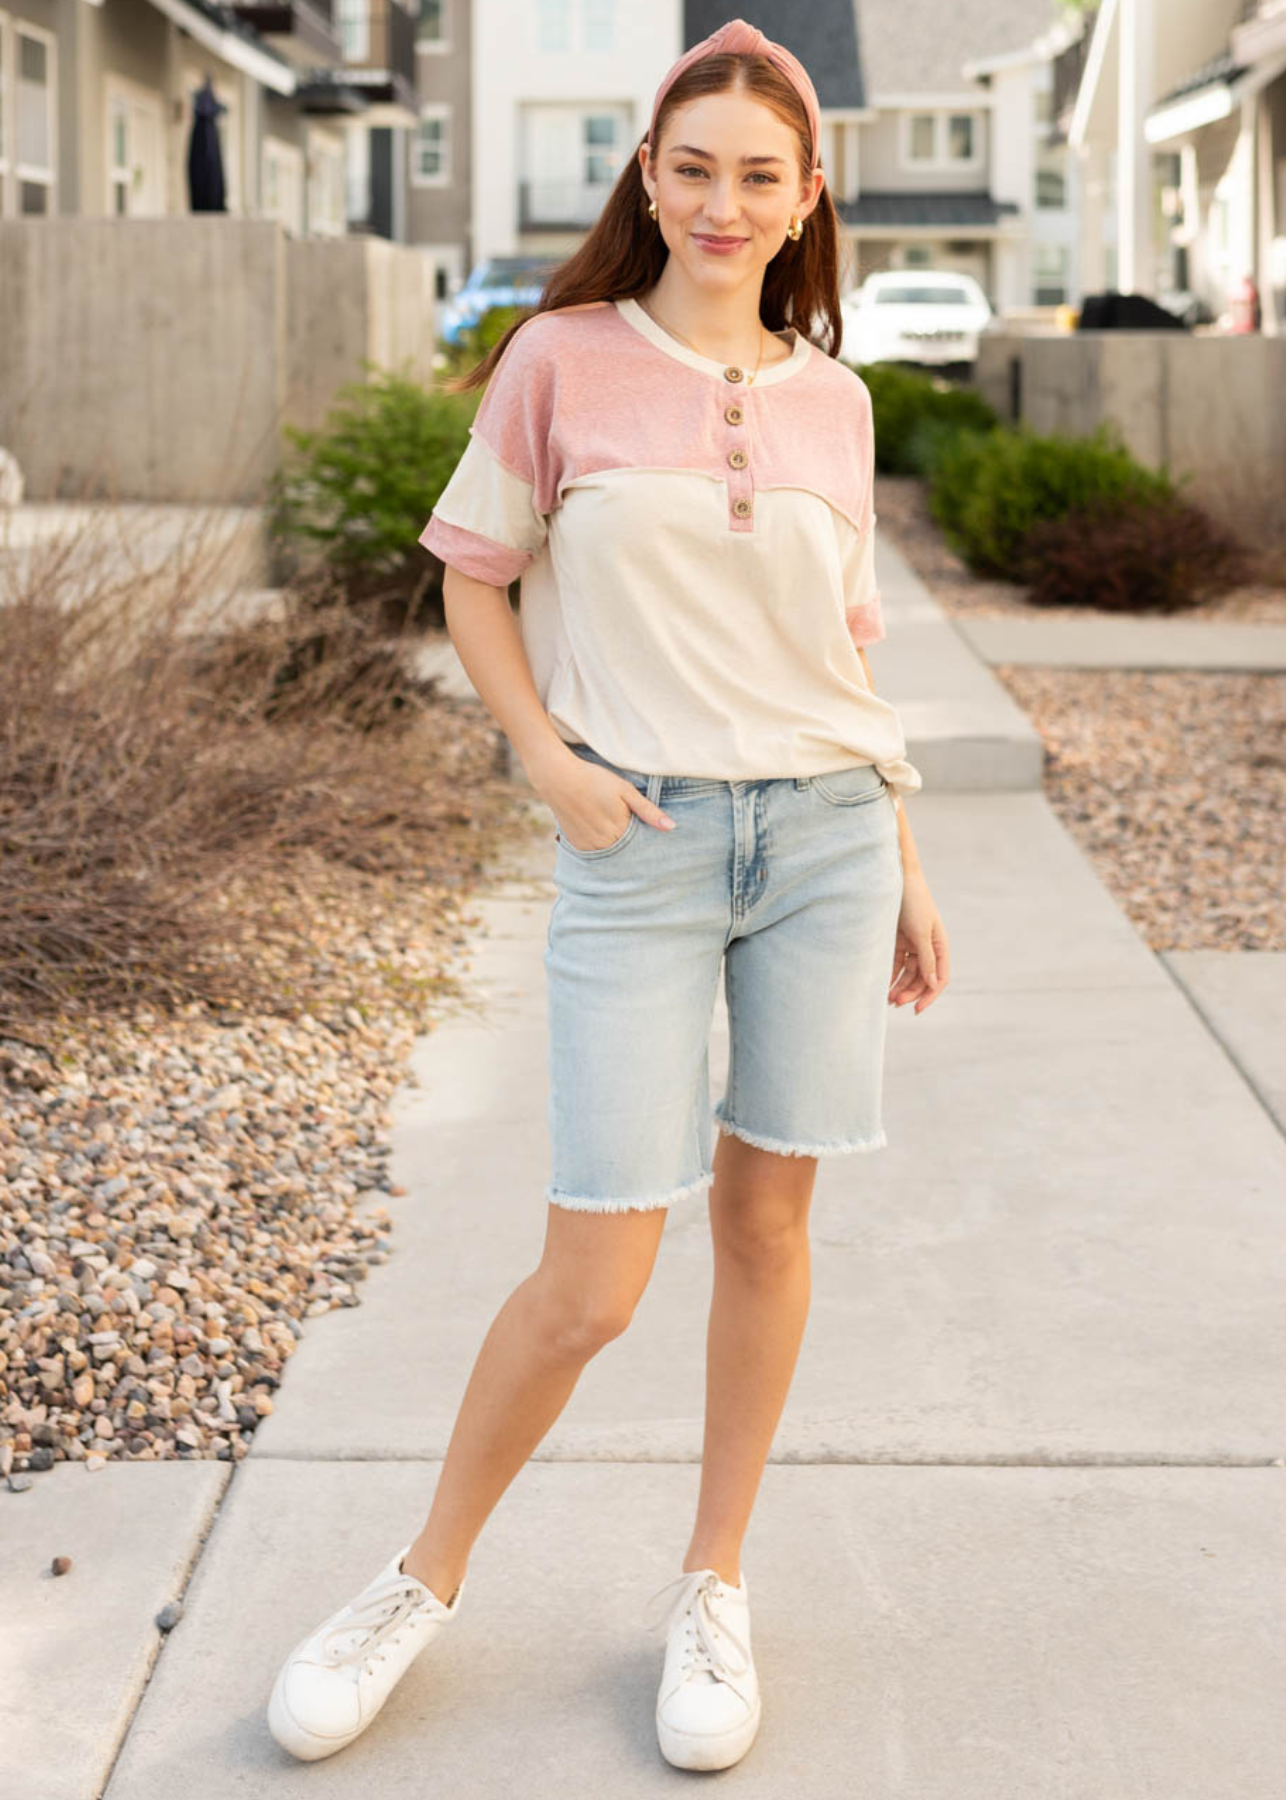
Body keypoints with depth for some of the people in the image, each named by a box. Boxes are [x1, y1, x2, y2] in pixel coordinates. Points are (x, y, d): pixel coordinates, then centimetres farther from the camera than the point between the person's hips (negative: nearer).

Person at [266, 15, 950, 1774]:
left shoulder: (832, 400, 7)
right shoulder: (561, 361, -1)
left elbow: (849, 651, 13)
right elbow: (474, 578, 6)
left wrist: (907, 867, 12)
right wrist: (548, 759, -7)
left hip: (825, 831, 3)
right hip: (640, 843, -3)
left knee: (766, 1223, 9)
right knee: (591, 1283, -3)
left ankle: (713, 1588, 27)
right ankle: (425, 1580, 20)